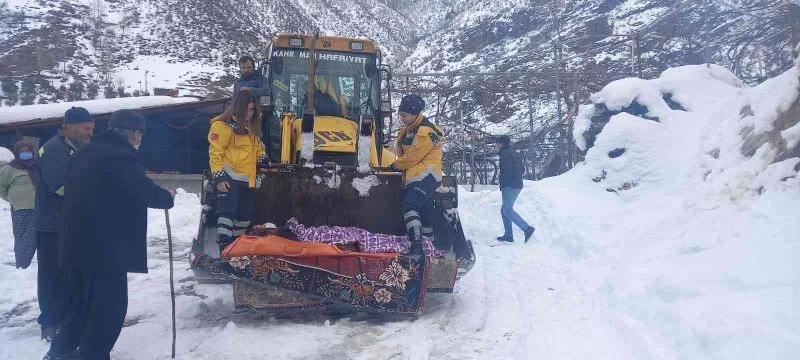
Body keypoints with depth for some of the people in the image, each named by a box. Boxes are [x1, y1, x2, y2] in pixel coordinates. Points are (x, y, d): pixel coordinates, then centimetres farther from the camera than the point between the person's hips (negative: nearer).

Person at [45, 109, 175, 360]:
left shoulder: (87, 153, 13)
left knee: (86, 302, 23)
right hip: (105, 248, -9)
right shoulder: (122, 157, -15)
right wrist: (168, 198, 6)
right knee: (109, 306, 1)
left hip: (77, 243, 9)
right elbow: (147, 193, -12)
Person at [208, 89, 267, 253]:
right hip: (229, 178, -8)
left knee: (245, 214, 15)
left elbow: (257, 147, 29)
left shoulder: (251, 126, 14)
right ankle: (225, 248, -12)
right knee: (227, 212, -12)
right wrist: (219, 177, -18)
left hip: (247, 179, 8)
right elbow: (215, 153, -14)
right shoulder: (223, 126, -11)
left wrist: (263, 159, 12)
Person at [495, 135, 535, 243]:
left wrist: (503, 186, -13)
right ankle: (508, 235, 13)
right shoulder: (514, 153, 19)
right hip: (518, 186, 10)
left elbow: (506, 171, -21)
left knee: (507, 210, -11)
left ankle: (527, 229, -18)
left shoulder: (505, 154, -12)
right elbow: (522, 169, 21)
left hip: (510, 187, -10)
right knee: (504, 209, 14)